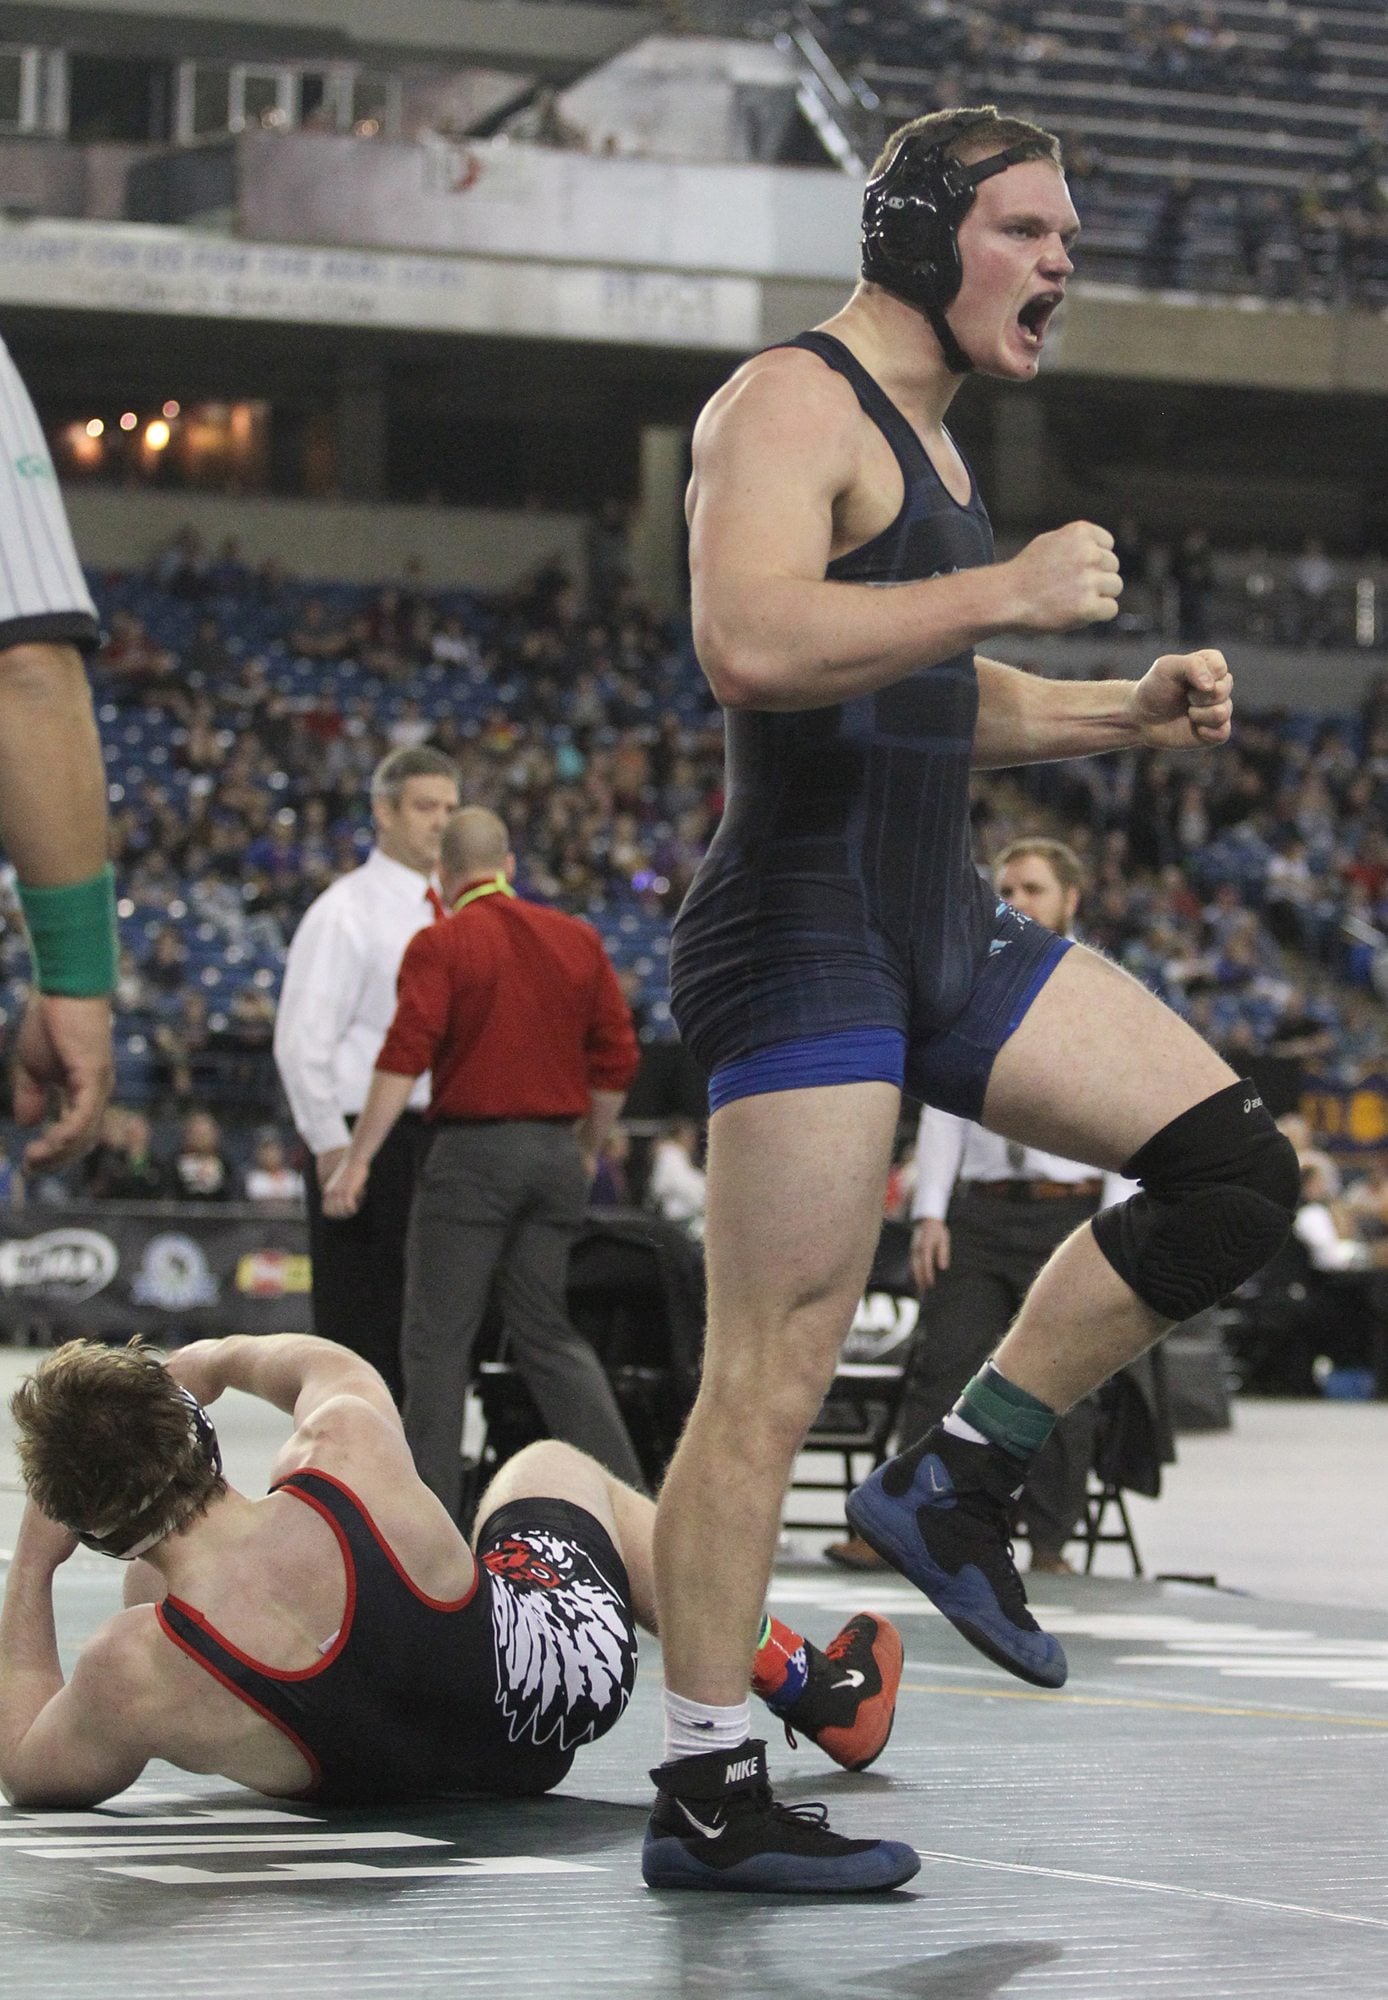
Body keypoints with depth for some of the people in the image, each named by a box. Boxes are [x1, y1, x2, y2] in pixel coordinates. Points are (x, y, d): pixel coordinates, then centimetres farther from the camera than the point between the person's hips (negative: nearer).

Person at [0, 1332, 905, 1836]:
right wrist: (226, 1356, 12)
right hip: (570, 1680, 0)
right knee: (555, 1463, 31)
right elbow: (330, 1364, -7)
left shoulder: (133, 1673, -36)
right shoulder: (353, 1453, -36)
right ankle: (807, 1682, 44)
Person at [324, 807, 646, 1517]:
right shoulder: (578, 940, 9)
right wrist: (587, 1153, 23)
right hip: (555, 1151, 5)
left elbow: (405, 1057, -15)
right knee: (546, 1332, 13)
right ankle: (622, 1487, 2)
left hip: (472, 1151, -5)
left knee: (437, 1337, 1)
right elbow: (616, 1062, 11)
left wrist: (357, 1159, -14)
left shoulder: (441, 945, -6)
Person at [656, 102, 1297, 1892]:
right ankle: (699, 1793, -4)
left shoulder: (918, 432, 20)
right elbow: (748, 646, -28)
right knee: (772, 1376, -9)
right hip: (803, 932, -10)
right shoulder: (795, 404, -11)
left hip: (944, 933, 10)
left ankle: (961, 1479, 7)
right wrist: (1008, 588, -24)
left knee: (1232, 1169, 0)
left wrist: (1121, 717, 16)